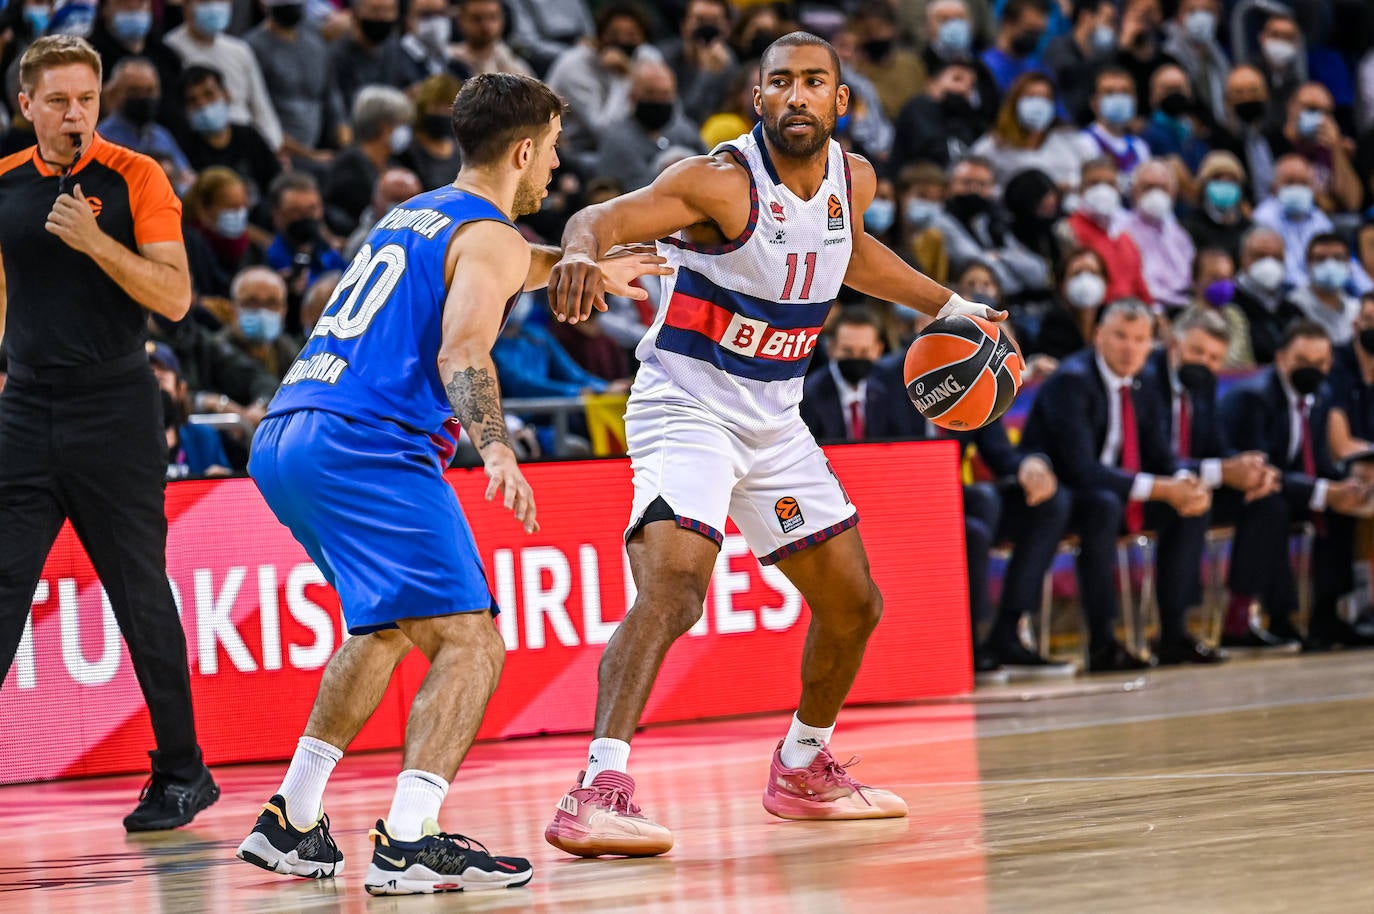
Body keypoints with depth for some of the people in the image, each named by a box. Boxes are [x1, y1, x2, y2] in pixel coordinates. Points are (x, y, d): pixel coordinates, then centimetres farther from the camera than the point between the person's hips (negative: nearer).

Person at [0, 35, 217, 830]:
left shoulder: (135, 177, -4)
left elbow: (175, 297, -11)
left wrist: (95, 241, -21)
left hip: (115, 407, -3)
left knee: (142, 599, 3)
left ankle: (183, 774, 14)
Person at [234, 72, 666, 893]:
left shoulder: (413, 216, 26)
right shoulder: (491, 238, -1)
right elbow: (462, 353, -20)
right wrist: (497, 449, -35)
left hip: (282, 442, 9)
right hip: (368, 449, -9)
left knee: (390, 627, 27)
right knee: (472, 644, -10)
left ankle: (291, 824, 24)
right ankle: (409, 844, -25)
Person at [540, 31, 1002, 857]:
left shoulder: (853, 179, 2)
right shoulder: (722, 183, -20)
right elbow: (602, 218, -29)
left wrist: (947, 305, 27)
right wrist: (582, 252, -52)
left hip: (774, 419, 8)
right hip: (686, 408, -8)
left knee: (854, 605, 16)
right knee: (673, 587, -29)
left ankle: (803, 770, 38)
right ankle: (598, 793, -37)